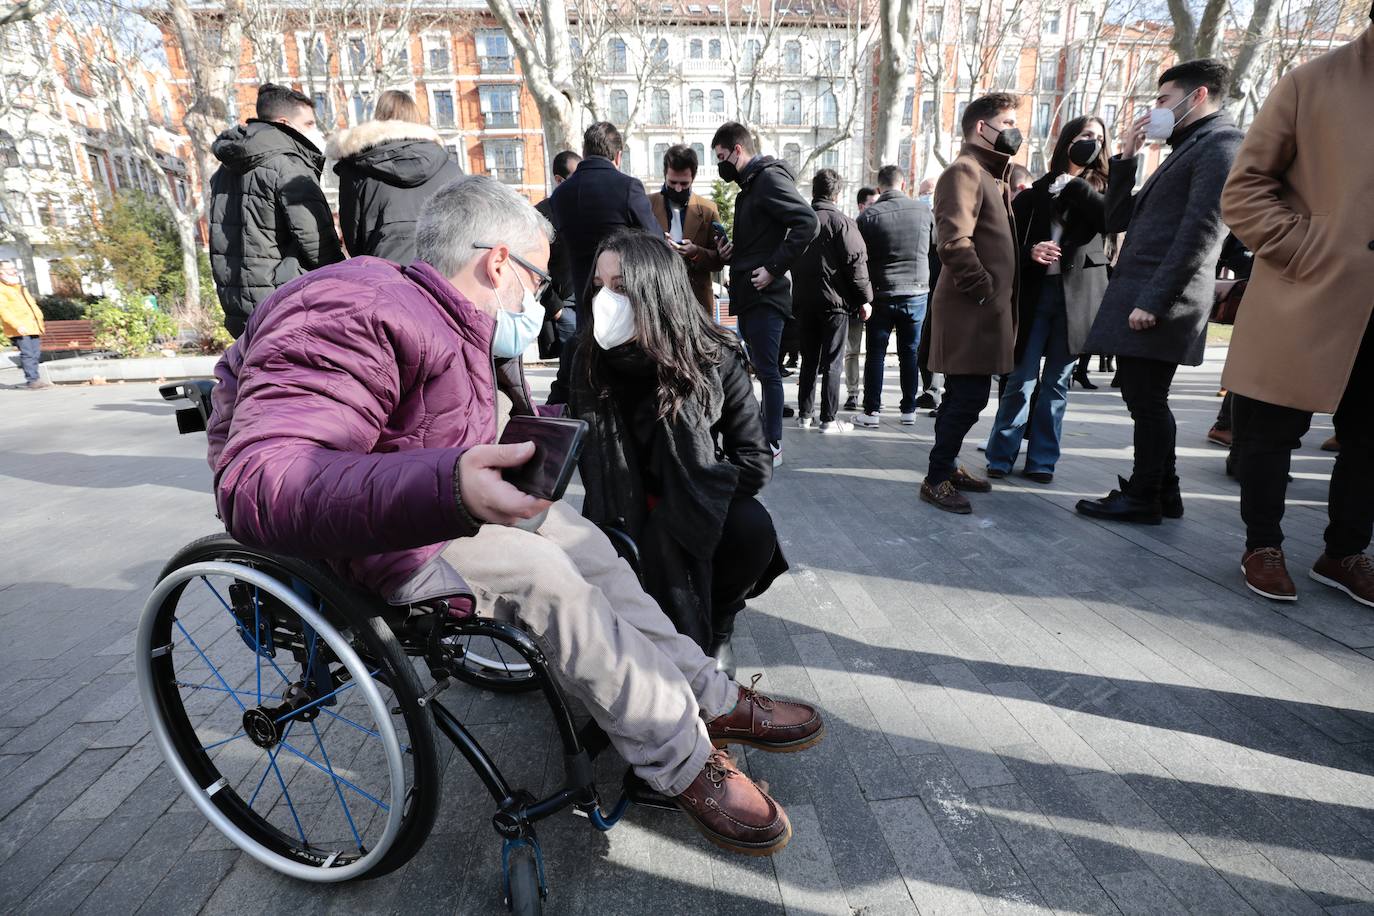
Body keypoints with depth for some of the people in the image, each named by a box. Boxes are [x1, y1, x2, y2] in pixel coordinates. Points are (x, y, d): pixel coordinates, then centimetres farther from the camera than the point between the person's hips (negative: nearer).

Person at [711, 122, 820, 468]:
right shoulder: (750, 184, 20)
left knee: (767, 370, -5)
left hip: (766, 295, -10)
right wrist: (732, 253, 7)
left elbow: (807, 222, -22)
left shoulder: (770, 177, -10)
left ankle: (773, 445, 3)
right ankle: (756, 436, 23)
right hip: (749, 294, 10)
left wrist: (774, 269, -21)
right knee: (759, 368, 14)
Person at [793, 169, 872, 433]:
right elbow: (856, 262, -12)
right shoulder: (841, 222, -10)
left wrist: (800, 291, 15)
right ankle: (829, 419, 2)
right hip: (835, 301, -5)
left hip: (804, 301, 5)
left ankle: (805, 415, 17)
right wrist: (865, 299, -6)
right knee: (832, 362, 0)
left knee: (809, 360, 13)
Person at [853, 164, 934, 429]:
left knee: (876, 353, 5)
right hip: (917, 292, 2)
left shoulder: (869, 215, -7)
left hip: (881, 294, -2)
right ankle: (909, 410, 16)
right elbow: (936, 248, 9)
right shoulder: (924, 211, -1)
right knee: (910, 352, 11)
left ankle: (871, 411, 6)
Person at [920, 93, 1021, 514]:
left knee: (965, 396, 14)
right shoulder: (964, 171, -9)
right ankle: (937, 478, -1)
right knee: (969, 396, -9)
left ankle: (948, 466, 24)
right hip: (970, 309, -10)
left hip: (987, 309, 10)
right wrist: (982, 289, -17)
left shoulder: (992, 175, 24)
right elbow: (954, 242, -22)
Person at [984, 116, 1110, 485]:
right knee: (1021, 378, -2)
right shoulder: (1037, 190, 8)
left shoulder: (1099, 189, 10)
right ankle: (1000, 457, 6)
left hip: (1076, 296, 1)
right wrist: (1030, 252, -16)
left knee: (1056, 382, 5)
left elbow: (1111, 220, -11)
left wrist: (1073, 181, -11)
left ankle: (1042, 460, 12)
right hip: (1035, 292, -1)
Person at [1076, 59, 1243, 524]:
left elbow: (1200, 232, -17)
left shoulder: (1221, 144, -5)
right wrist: (1125, 159, 14)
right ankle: (1162, 492, 22)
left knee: (1147, 401, -3)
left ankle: (1143, 498, 8)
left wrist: (1153, 300, -22)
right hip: (1138, 297, 9)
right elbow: (1117, 219, 21)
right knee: (1144, 400, 13)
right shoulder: (1187, 150, 26)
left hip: (1157, 301, -9)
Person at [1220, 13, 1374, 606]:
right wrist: (1310, 254, -12)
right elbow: (1243, 190, -3)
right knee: (1273, 429, 4)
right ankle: (1263, 546, 21)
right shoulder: (1313, 84, 1)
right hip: (1306, 299, -4)